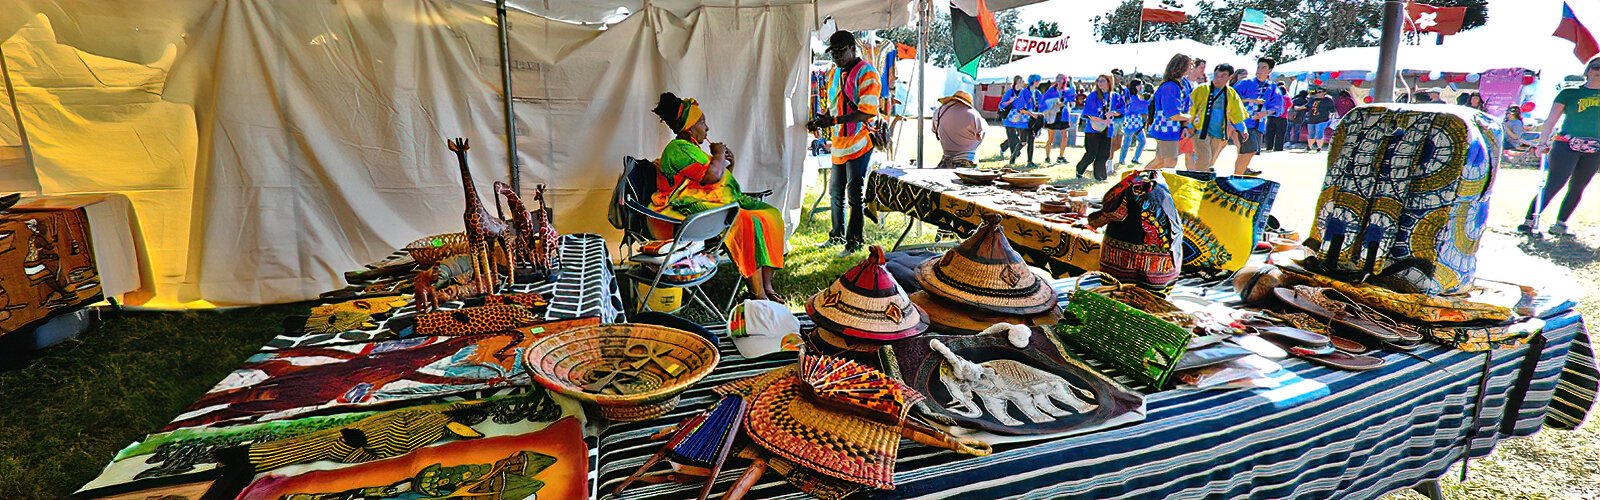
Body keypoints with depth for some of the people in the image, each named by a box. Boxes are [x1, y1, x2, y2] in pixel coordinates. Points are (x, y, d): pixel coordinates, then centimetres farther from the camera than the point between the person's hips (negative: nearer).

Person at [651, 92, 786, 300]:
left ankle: (767, 285, -12)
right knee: (749, 223, -31)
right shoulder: (678, 149, -9)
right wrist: (719, 154, -3)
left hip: (720, 202, 11)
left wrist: (729, 164, 14)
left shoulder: (691, 148, 25)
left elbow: (717, 180, 30)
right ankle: (759, 296, -28)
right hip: (696, 207, -11)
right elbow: (712, 175, -21)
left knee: (771, 214, -5)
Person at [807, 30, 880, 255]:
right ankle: (837, 235, 31)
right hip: (839, 143, 8)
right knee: (835, 192, 16)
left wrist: (833, 120, -26)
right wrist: (821, 120, 2)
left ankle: (854, 241, 7)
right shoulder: (836, 73, 15)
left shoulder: (866, 73, -12)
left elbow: (868, 111, -21)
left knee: (855, 194, -3)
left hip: (859, 143, -8)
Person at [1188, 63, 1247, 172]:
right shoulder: (1202, 89, -3)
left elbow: (1237, 114, 18)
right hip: (1201, 131, -5)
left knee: (1210, 162, 11)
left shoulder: (1231, 94, 9)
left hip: (1218, 134, 5)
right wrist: (1188, 126, -9)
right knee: (1204, 159, -17)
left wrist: (1242, 130, 17)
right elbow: (1190, 108, -4)